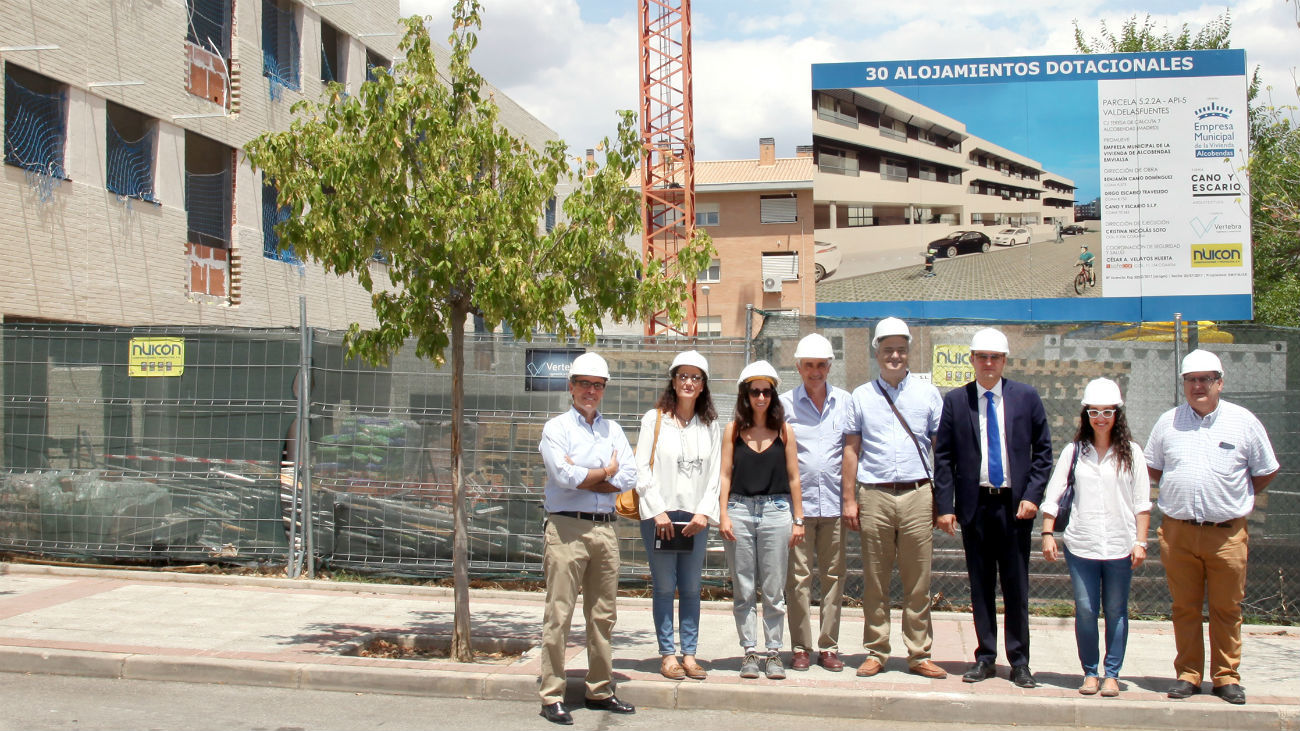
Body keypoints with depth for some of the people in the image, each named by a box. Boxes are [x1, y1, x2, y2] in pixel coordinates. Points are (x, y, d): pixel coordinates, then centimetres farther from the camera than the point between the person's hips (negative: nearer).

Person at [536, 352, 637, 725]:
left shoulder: (613, 430, 16)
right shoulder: (556, 428, 3)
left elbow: (629, 477, 2)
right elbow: (564, 475, -14)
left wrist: (582, 478, -7)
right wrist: (605, 473, -1)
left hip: (605, 529, 5)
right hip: (567, 527, -5)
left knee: (603, 615, 9)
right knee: (559, 614, -5)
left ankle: (600, 690, 19)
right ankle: (552, 697, 1)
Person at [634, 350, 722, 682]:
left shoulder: (711, 426, 11)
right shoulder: (654, 420, 4)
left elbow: (715, 473, 8)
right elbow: (643, 469, -1)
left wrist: (704, 512, -5)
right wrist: (658, 511, -9)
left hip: (696, 518, 2)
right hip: (660, 515, -2)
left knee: (691, 588, 5)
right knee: (664, 587, 0)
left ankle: (689, 654, 12)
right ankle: (668, 654, 7)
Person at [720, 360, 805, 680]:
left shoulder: (784, 430, 6)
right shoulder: (734, 430, 6)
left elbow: (793, 478, 7)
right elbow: (725, 475, 5)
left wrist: (798, 520, 5)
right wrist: (723, 515, -3)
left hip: (776, 511, 0)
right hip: (740, 510, 0)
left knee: (774, 590, 3)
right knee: (743, 590, 5)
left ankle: (773, 653, 13)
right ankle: (749, 653, 13)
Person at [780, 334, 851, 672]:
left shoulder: (845, 401, 9)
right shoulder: (784, 404, 4)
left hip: (834, 503, 2)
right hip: (797, 503, -2)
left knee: (833, 576, 5)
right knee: (798, 577, -1)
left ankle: (829, 646, 14)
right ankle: (800, 647, 8)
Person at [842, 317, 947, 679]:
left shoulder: (927, 393, 10)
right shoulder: (862, 396, 10)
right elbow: (852, 449, 9)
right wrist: (849, 498, 2)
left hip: (917, 495, 0)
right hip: (874, 496, 0)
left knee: (918, 582, 3)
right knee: (875, 581, 4)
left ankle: (919, 654, 11)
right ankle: (876, 652, 13)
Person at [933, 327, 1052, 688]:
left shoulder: (1027, 397, 4)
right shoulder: (955, 400, 4)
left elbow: (1042, 451, 5)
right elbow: (943, 456, 4)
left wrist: (1032, 496, -6)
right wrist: (945, 506, -3)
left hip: (1015, 504, 0)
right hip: (974, 504, 1)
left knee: (1016, 585, 4)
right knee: (980, 585, 7)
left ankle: (1019, 660, 14)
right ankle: (985, 657, 17)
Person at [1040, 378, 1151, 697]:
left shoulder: (1131, 453, 4)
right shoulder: (1074, 451, 6)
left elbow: (1142, 502, 4)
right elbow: (1053, 494, 5)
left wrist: (1140, 541, -1)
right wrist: (1048, 533, -2)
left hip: (1120, 545, 0)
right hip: (1081, 544, 0)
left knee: (1116, 611, 5)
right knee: (1085, 610, 1)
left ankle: (1112, 674, 14)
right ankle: (1090, 673, 13)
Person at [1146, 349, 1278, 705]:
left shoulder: (1243, 421, 3)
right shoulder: (1168, 422, 7)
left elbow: (1266, 472, 10)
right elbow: (1152, 467, 19)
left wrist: (1233, 495, 5)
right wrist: (1182, 489, 10)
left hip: (1227, 532, -1)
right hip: (1177, 531, 1)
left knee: (1227, 609, 4)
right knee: (1184, 607, 7)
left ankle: (1226, 676, 16)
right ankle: (1188, 674, 16)